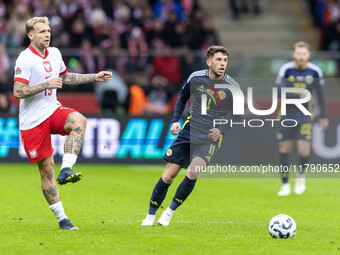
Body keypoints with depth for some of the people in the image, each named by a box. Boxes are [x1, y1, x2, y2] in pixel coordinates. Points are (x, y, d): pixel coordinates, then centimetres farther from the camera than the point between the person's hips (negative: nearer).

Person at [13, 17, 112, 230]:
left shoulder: (54, 53, 9)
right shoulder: (25, 59, -14)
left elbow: (65, 77, 27)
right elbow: (18, 92, -21)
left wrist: (95, 77, 24)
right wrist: (47, 84, -24)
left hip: (53, 110, 6)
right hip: (33, 120, -6)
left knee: (79, 120, -28)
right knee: (46, 168, -3)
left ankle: (66, 170, -33)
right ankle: (61, 218, 5)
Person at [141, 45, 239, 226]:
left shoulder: (232, 87, -6)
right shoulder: (196, 78, -1)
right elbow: (182, 98, 18)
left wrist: (221, 130, -7)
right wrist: (175, 120, 5)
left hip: (209, 138, -2)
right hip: (188, 132, 2)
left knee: (192, 174, -25)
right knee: (167, 177, -1)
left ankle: (170, 211, -6)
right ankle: (150, 216, 17)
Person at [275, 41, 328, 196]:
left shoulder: (315, 72, -4)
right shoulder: (286, 69, -9)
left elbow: (320, 94, 8)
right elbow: (279, 91, -18)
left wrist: (323, 116, 12)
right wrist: (299, 96, -28)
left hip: (304, 116, 0)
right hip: (287, 115, 0)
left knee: (304, 152, -11)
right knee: (284, 150, 2)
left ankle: (301, 174, 22)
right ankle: (285, 185, 17)